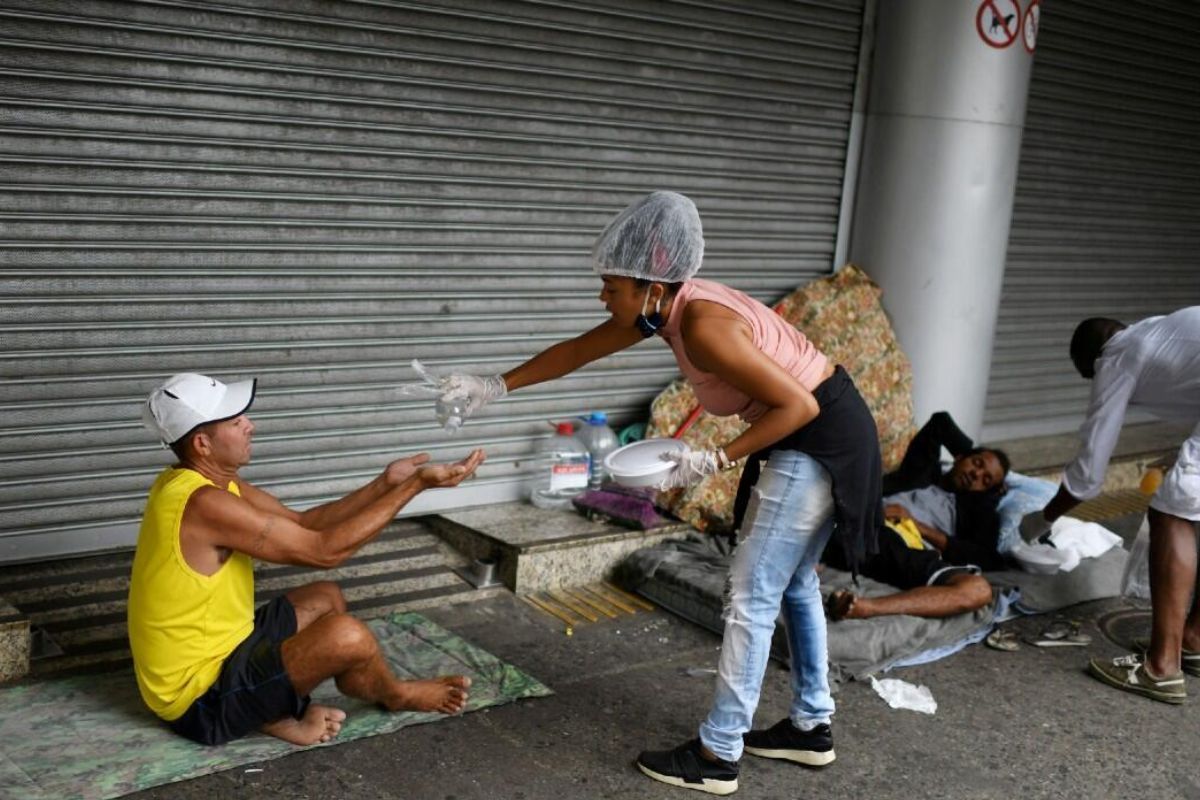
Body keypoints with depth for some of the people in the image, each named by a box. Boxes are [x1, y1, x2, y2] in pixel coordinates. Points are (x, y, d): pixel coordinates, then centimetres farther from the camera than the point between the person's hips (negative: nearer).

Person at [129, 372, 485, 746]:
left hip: (211, 652, 10)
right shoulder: (204, 504, -27)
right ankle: (396, 695, 8)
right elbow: (324, 550, -23)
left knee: (326, 598, 22)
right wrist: (415, 485, -19)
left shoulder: (201, 479, 3)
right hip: (200, 699, -10)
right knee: (346, 636, -26)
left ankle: (278, 714, 4)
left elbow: (303, 523, 7)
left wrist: (385, 484, -4)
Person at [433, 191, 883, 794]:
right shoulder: (666, 307, 1)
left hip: (819, 440, -10)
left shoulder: (703, 326, -27)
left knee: (752, 595, -3)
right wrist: (497, 387, 12)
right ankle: (812, 726, 34)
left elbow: (798, 406, -25)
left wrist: (715, 461, -22)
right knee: (792, 583, 20)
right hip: (812, 434, 10)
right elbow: (577, 351, 12)